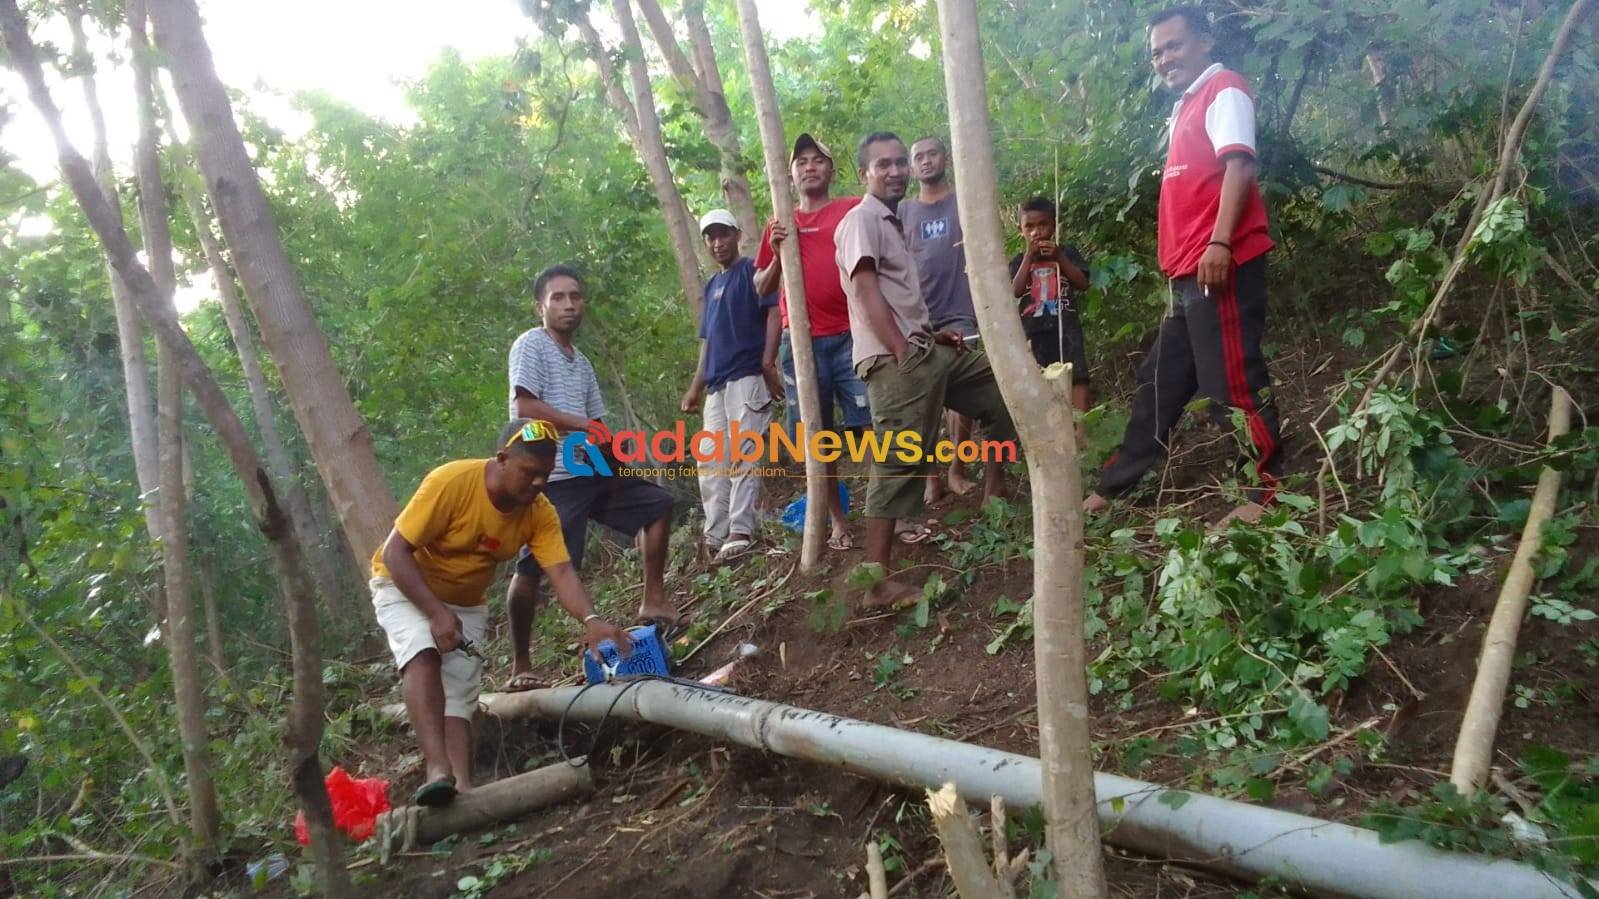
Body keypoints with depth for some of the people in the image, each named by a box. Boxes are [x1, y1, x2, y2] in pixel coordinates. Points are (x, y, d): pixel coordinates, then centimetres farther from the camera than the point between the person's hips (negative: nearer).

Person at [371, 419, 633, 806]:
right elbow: (396, 551, -27)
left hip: (464, 602, 5)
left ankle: (462, 786, -14)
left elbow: (562, 573, -26)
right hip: (406, 585, -5)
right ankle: (438, 770, -38)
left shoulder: (540, 513, -17)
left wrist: (591, 620, -46)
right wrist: (436, 613, -34)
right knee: (423, 654, -31)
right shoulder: (451, 482, -31)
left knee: (459, 692, -7)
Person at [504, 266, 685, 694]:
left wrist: (622, 461, 0)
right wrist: (585, 426, -13)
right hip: (550, 477, -8)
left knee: (657, 503, 9)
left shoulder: (582, 363, 21)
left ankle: (653, 600, 12)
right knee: (532, 568, -10)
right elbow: (525, 408, -16)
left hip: (592, 472, 8)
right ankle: (520, 666, 2)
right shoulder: (531, 345, -3)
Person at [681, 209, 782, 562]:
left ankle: (740, 532, -11)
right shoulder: (711, 286, 23)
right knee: (709, 459, 4)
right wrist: (696, 385, 19)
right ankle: (715, 534, 7)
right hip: (716, 383, 8)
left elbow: (774, 313, -9)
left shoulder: (753, 270, 1)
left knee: (743, 455, -11)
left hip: (748, 376, -8)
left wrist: (768, 364, -20)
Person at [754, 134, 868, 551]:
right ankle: (837, 520, 15)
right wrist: (777, 254, -1)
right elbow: (762, 288, 16)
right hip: (801, 341, 3)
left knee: (872, 425, -4)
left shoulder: (854, 210, 6)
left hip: (852, 335, -2)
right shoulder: (779, 226, 15)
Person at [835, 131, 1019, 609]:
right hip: (896, 359, -10)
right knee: (898, 465, -13)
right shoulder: (861, 219, -7)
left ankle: (995, 496, 26)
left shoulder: (893, 221, 23)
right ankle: (880, 582, -11)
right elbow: (866, 291, -18)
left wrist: (931, 333, 13)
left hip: (926, 349, 10)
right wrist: (902, 352, -22)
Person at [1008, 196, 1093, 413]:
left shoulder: (1067, 252, 10)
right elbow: (1016, 291, -4)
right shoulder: (1019, 260, 11)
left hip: (1066, 326, -1)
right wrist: (1029, 256, -6)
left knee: (1077, 378, -11)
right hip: (1034, 332, 1)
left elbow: (1083, 283, 0)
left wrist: (1059, 257, -7)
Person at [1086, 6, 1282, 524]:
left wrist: (1220, 242, -27)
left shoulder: (1224, 91, -2)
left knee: (1232, 380, -8)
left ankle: (1270, 489, 1)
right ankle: (1113, 486, 19)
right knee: (1161, 381, 12)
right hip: (1189, 273, 10)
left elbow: (1238, 166, -16)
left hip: (1221, 265, -10)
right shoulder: (1186, 107, 25)